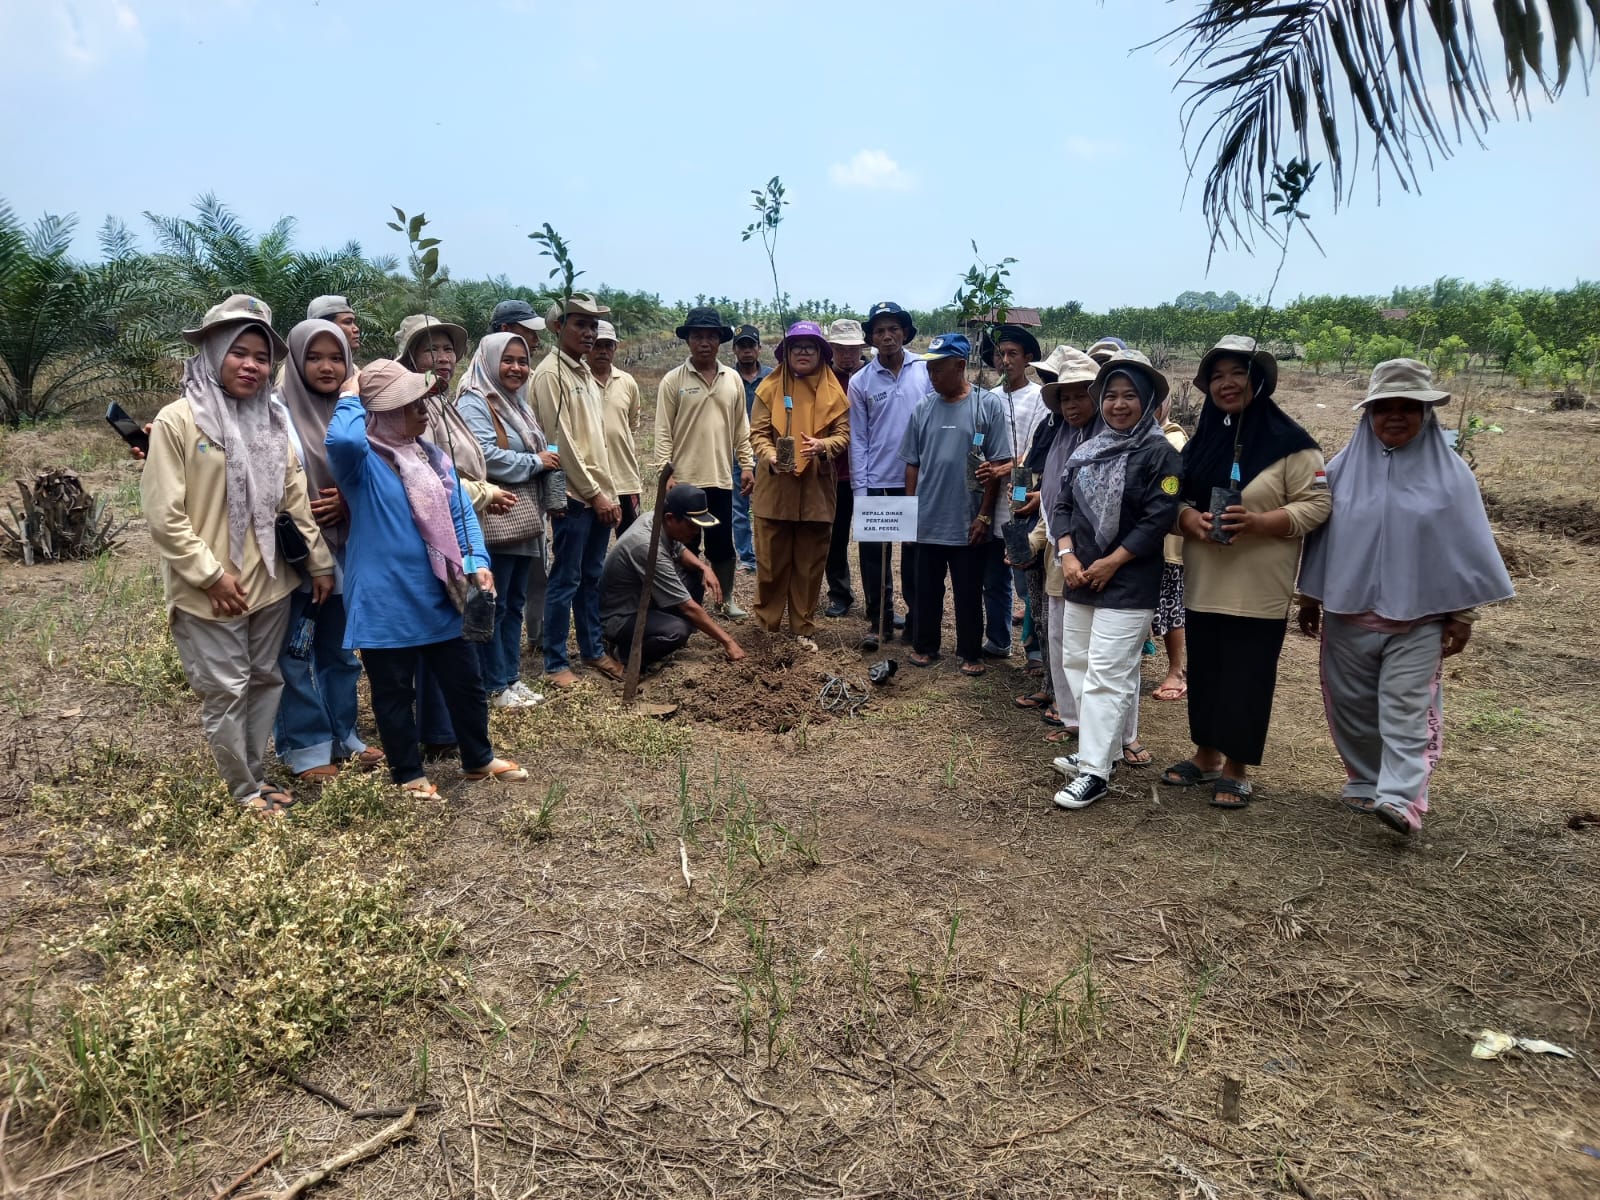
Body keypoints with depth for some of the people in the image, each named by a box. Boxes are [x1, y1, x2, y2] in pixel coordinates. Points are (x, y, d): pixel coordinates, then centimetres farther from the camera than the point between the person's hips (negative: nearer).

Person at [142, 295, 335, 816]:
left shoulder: (272, 420, 7)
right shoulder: (176, 421, -10)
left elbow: (296, 497, 10)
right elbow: (164, 515, -13)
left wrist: (319, 561, 9)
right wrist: (211, 574, -15)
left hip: (270, 582, 6)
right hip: (209, 592, -5)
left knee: (266, 681, 15)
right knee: (226, 691, 4)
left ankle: (257, 775, 31)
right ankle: (244, 790, 20)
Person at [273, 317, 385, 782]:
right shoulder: (278, 411, -8)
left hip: (345, 549, 5)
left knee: (341, 647, 15)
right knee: (295, 652, 4)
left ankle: (343, 734, 27)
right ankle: (304, 746, 15)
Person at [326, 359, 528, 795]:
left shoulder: (433, 456, 8)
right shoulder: (362, 461, -12)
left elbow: (461, 513, 7)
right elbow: (342, 438, -37)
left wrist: (477, 561, -8)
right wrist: (350, 398, -17)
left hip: (439, 596, 6)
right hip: (385, 602, -6)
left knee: (465, 680, 15)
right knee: (395, 692, 10)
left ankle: (479, 760, 34)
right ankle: (408, 774, 27)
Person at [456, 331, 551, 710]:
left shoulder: (518, 404, 18)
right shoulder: (474, 403, -9)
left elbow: (541, 455, 23)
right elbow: (485, 457, -23)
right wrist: (535, 462, -13)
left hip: (523, 519, 9)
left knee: (516, 602, 13)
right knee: (493, 605, -2)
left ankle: (511, 677, 22)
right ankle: (493, 685, 8)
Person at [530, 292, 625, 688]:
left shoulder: (585, 372, 15)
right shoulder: (550, 373, -11)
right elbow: (561, 441, -16)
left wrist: (610, 493, 14)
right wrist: (594, 494, -14)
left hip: (599, 495, 8)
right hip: (574, 496, -8)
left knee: (592, 578, 16)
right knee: (565, 581, -1)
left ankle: (593, 650, 27)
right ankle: (555, 663, 8)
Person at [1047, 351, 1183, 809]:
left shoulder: (1160, 454, -8)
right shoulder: (1086, 450, 11)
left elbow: (1158, 519, -15)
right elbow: (1062, 505, 9)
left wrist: (1111, 563, -16)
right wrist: (1067, 555, -7)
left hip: (1128, 585, -7)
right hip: (1079, 579, 7)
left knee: (1108, 675, -8)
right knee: (1077, 664, 13)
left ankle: (1095, 770, -4)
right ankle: (1098, 749, 27)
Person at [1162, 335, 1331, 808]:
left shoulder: (1288, 441, -8)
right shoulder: (1203, 438, 10)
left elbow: (1317, 504, -10)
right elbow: (1176, 497, 13)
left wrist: (1258, 522, -23)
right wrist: (1190, 519, -10)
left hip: (1257, 590, -5)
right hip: (1203, 585, 5)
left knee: (1245, 679, 1)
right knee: (1204, 673, 13)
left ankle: (1235, 769, 15)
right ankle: (1206, 756, 28)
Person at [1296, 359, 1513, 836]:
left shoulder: (1449, 473, -2)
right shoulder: (1343, 468, 2)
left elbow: (1465, 546, 1)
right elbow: (1318, 535, 7)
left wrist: (1462, 614, -1)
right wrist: (1309, 598, 8)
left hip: (1419, 617, -2)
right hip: (1347, 612, 2)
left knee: (1407, 712, -7)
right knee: (1352, 707, 10)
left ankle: (1401, 800, -9)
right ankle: (1365, 783, 25)